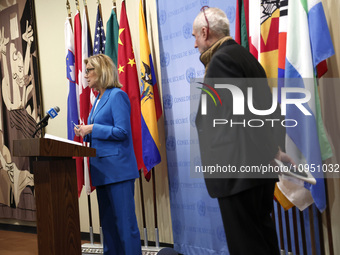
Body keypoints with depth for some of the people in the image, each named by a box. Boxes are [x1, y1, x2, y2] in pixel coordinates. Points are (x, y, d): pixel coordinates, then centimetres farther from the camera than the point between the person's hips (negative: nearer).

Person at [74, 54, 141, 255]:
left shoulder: (117, 95, -9)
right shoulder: (98, 99, 17)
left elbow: (122, 131, -17)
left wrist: (92, 129, -14)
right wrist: (87, 133, 4)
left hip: (118, 168, -9)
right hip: (103, 169, 9)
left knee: (125, 220, -5)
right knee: (108, 221, 14)